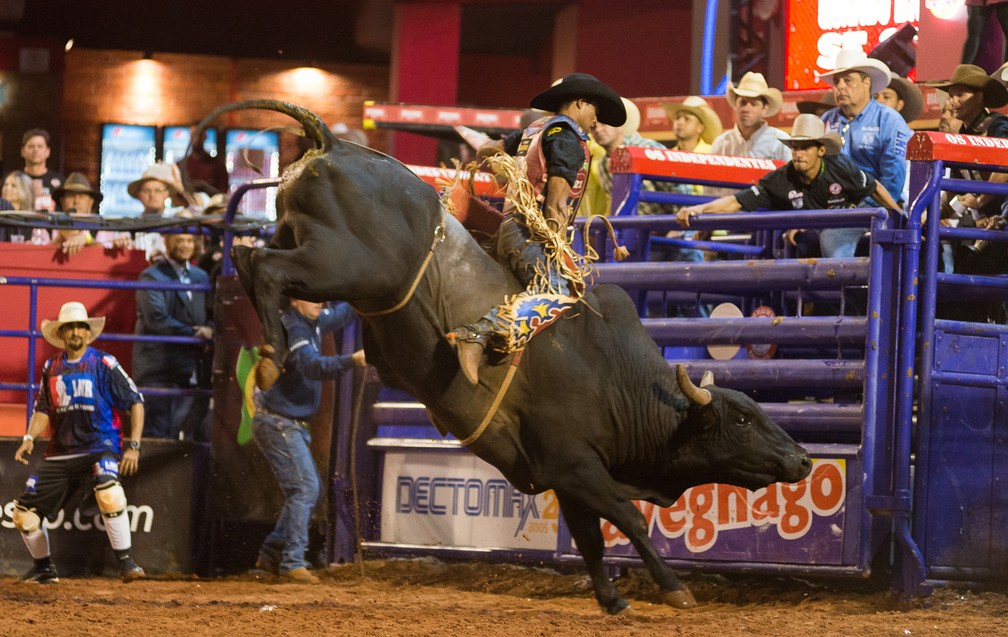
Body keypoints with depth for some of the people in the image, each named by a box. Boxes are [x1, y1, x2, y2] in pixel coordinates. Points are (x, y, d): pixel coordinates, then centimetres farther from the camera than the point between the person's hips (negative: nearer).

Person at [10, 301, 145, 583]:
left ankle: (126, 562, -26)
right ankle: (44, 568, 25)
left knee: (108, 493, -36)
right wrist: (29, 438, -1)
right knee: (24, 513, 2)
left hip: (100, 447, -5)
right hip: (60, 452, 5)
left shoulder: (103, 364, -4)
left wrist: (134, 447, -10)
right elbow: (43, 410, 18)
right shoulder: (51, 368, 10)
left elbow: (135, 402, -3)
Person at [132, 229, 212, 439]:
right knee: (159, 437, -6)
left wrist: (209, 329, -9)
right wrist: (193, 334, -14)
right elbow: (157, 319, -15)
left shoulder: (201, 277, 18)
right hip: (159, 372, -6)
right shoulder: (152, 277, -3)